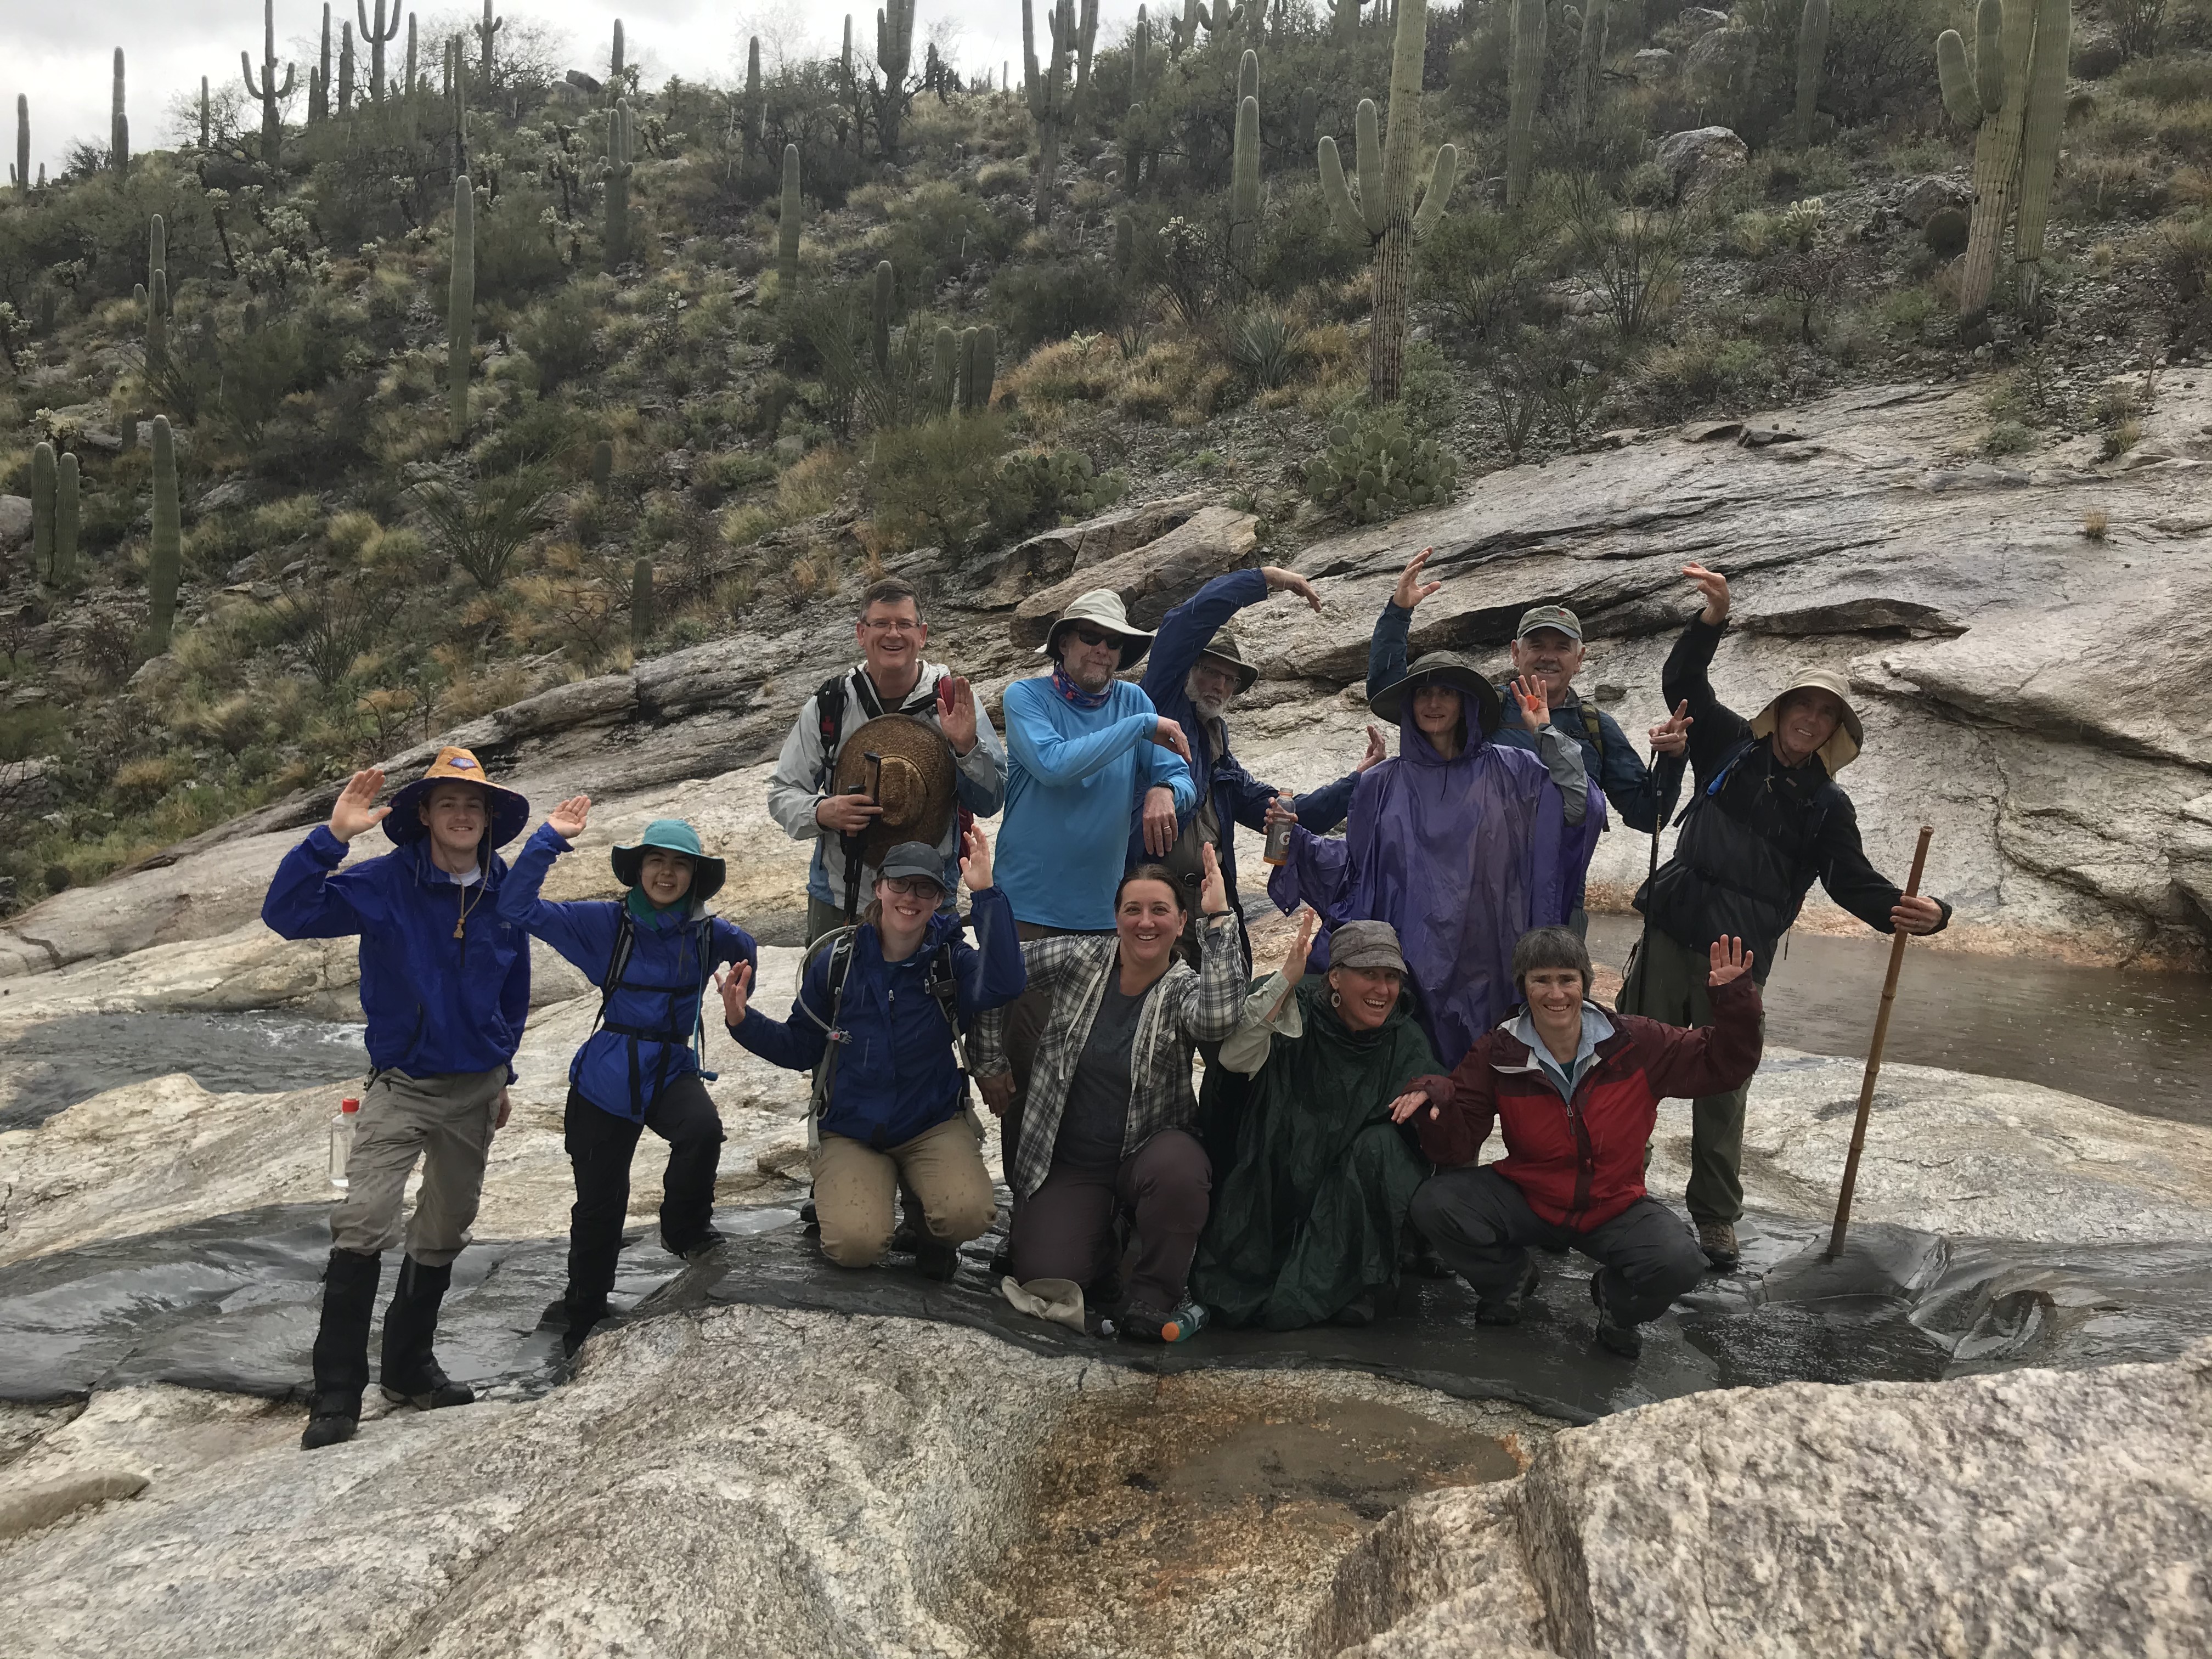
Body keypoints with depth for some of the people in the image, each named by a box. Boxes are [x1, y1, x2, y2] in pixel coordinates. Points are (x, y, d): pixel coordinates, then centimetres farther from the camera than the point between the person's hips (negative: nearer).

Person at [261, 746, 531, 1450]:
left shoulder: (505, 891, 0)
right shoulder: (386, 883, -12)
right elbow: (287, 914, -23)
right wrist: (331, 836, -32)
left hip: (476, 1088, 4)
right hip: (401, 1083, -4)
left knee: (444, 1235, 14)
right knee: (362, 1228, -16)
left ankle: (411, 1365, 31)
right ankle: (336, 1393, -6)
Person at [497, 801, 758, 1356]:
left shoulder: (707, 933, -2)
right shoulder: (606, 923, -6)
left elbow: (747, 953, 21)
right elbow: (517, 908, -10)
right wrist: (548, 840, -17)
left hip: (673, 1070, 0)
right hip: (607, 1077, 0)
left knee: (703, 1128, -33)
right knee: (600, 1200, 8)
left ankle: (684, 1229, -3)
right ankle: (584, 1306, 36)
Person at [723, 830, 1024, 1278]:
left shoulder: (952, 960, -5)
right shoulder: (838, 960, -2)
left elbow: (1002, 985, -28)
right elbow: (801, 1047, 6)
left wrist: (985, 894, -30)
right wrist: (744, 1022, -11)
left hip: (934, 1126, 0)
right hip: (852, 1132, 1)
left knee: (968, 1214, -29)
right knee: (855, 1245, -24)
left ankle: (935, 1233, 10)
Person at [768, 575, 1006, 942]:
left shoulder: (953, 700, -5)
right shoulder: (829, 705, -3)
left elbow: (991, 803, -4)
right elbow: (782, 793, 3)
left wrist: (967, 747, -22)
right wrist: (821, 812, -18)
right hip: (839, 901, 1)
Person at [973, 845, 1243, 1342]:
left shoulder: (1184, 989, -7)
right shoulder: (1081, 957, -3)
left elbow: (1218, 1018, -33)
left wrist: (1218, 918, -30)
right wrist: (990, 1064, 8)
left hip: (1147, 1149, -1)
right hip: (1068, 1163, 1)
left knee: (1178, 1166, -37)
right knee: (1045, 1275, -19)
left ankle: (1154, 1298, -12)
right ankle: (1102, 1256, 19)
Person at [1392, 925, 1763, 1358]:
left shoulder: (1637, 1044, -9)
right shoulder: (1497, 1055, -10)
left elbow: (1726, 1064, -1)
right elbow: (1458, 1147, -13)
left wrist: (1734, 999, -18)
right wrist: (1434, 1098, -35)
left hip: (1616, 1206, 0)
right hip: (1527, 1200, 1)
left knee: (1680, 1263, -30)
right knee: (1434, 1204, -24)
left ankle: (1616, 1298, 9)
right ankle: (1509, 1278, 10)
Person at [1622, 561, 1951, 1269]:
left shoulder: (1827, 806, 7)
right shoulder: (1731, 747, 8)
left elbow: (1856, 884, 2)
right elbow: (1681, 681, 6)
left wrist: (1918, 913, -16)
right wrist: (1712, 620, -8)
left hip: (1739, 958, 0)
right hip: (1671, 936, 0)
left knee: (1722, 1087, 6)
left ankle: (1716, 1221, 19)